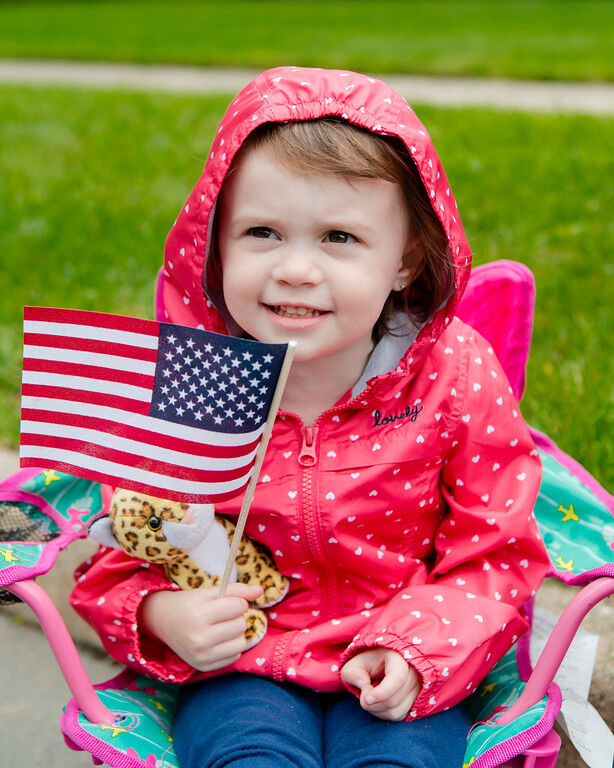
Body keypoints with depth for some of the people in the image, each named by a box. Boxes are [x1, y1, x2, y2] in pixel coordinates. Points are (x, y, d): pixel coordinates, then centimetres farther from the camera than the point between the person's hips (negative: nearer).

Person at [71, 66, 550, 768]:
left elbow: (494, 551, -3)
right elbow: (123, 554, 0)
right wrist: (160, 615, -22)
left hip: (392, 673, 1)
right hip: (239, 665, 0)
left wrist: (414, 646, -18)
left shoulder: (455, 375, -12)